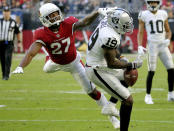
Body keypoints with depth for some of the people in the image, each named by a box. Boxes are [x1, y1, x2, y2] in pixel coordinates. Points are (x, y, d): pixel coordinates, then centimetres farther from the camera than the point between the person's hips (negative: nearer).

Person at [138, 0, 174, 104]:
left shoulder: (163, 14, 10)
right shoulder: (144, 15, 0)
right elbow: (140, 32, 3)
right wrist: (140, 46, -9)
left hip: (163, 45, 4)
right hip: (152, 45, -4)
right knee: (151, 71, -8)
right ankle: (148, 96, 4)